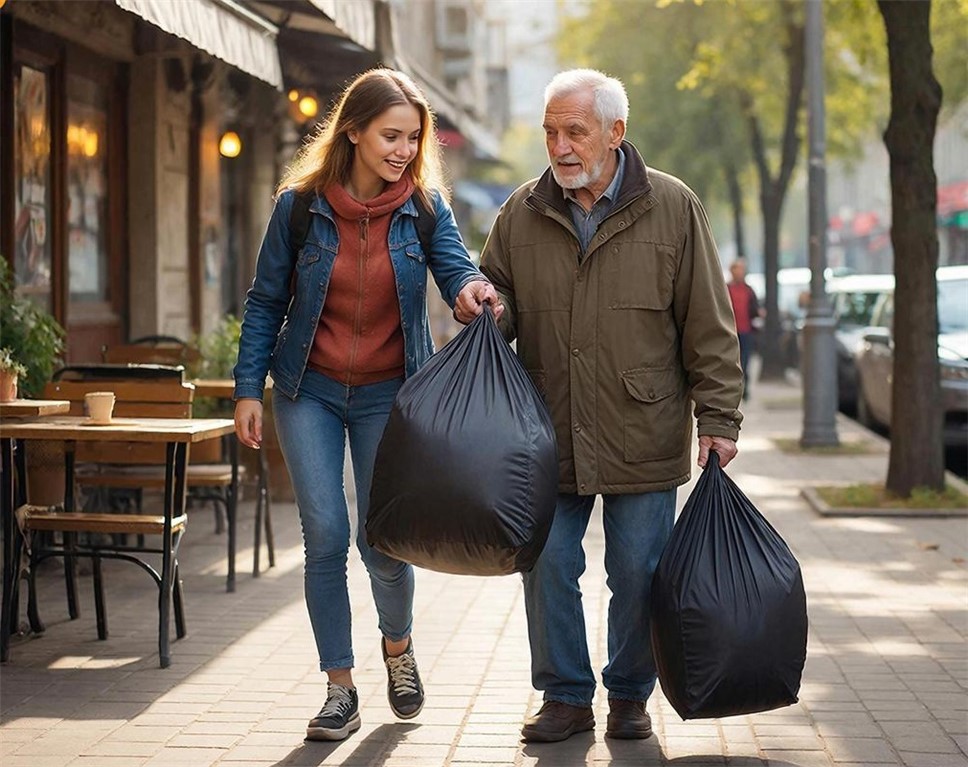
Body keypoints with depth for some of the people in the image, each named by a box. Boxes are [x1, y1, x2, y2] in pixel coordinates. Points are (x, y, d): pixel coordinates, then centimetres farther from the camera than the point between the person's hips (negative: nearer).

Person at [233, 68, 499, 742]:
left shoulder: (424, 205, -5)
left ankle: (398, 645, 31)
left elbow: (455, 265, -17)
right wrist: (248, 389, -2)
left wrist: (470, 288, -41)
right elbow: (266, 303, 1)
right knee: (326, 537, -5)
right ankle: (341, 691, 6)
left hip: (389, 394, 0)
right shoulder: (300, 204, -7)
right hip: (310, 390, 0)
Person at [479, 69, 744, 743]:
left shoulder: (672, 208, -2)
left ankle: (630, 695, 22)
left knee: (637, 573, 5)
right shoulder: (522, 214, 4)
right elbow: (496, 292, 17)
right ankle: (566, 696, 18)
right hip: (548, 437, 2)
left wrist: (717, 418, -3)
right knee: (548, 567, 3)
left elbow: (708, 326, 0)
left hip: (643, 439, -2)